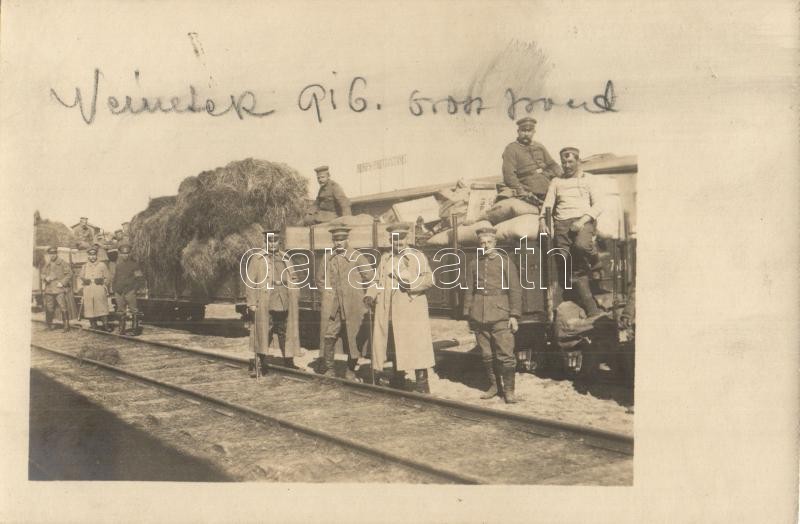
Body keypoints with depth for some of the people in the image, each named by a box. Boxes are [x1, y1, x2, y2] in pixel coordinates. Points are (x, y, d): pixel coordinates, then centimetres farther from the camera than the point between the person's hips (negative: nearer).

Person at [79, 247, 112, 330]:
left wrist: (102, 281, -6)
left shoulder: (102, 265, 11)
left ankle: (106, 327, -11)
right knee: (90, 309, -2)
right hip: (88, 293, 2)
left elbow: (108, 279, 9)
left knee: (102, 308, -11)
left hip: (100, 291, -2)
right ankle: (94, 328, 5)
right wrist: (84, 280, -1)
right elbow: (80, 277, 16)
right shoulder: (84, 266, 19)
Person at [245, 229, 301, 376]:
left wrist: (295, 299, 7)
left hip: (285, 304, 3)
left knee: (286, 335, 8)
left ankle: (289, 362, 18)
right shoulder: (257, 259, 2)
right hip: (264, 305, -3)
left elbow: (293, 280, 15)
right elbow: (251, 282, -2)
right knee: (262, 335, -2)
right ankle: (257, 365, 5)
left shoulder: (286, 259, 14)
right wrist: (252, 303, -9)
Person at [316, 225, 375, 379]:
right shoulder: (327, 258, 10)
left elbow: (370, 276, -1)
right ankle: (328, 369, 8)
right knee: (328, 337, -4)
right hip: (331, 307, 2)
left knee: (353, 338, 3)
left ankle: (351, 370, 16)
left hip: (352, 307, -2)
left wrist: (355, 290, 1)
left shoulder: (357, 257, 0)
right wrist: (328, 291, 10)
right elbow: (320, 278, 23)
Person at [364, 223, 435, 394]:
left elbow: (429, 278, -6)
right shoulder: (385, 258, 17)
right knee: (394, 347, 11)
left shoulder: (417, 256, 3)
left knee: (416, 346, -6)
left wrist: (411, 284, -19)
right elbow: (378, 281, 18)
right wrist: (370, 295, -1)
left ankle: (422, 385, 0)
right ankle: (399, 382, 25)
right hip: (389, 313, 5)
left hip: (411, 310, -5)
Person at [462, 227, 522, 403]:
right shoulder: (473, 264, 11)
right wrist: (468, 315, 11)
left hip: (500, 316, -3)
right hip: (479, 316, 3)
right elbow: (469, 291, 15)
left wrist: (514, 315, -5)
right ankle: (493, 386, 22)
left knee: (505, 354, -6)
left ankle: (509, 390, 4)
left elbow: (515, 289, 0)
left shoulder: (505, 261, 3)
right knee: (486, 355, 8)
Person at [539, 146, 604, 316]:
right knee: (573, 270, -10)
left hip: (583, 221, -2)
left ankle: (595, 259, -1)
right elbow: (547, 204, 13)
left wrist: (583, 220, -12)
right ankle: (592, 311, -10)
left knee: (581, 245, -37)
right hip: (561, 223, 2)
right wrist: (542, 221, -7)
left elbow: (598, 206, 5)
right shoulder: (556, 182, 23)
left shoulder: (588, 180, 16)